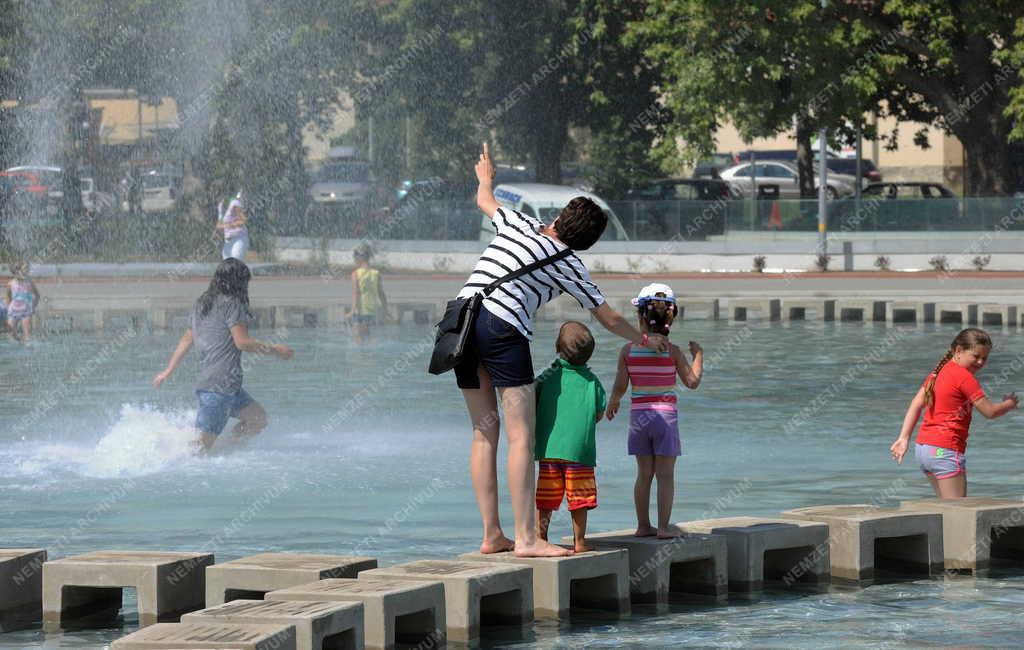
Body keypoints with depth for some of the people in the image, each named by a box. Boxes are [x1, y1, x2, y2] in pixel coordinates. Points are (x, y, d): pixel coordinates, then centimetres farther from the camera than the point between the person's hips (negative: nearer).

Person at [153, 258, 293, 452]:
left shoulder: (202, 304, 17)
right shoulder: (231, 304, -8)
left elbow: (186, 340, 22)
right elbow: (242, 342, -14)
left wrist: (168, 371, 29)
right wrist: (275, 349, -4)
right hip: (221, 383, -10)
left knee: (258, 419, 16)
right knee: (203, 442, -11)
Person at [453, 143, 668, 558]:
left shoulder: (518, 224, 20)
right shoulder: (569, 267, 11)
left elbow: (484, 201, 41)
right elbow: (609, 319, 23)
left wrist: (485, 176, 64)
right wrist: (645, 340, 41)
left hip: (462, 317, 6)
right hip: (503, 328, -6)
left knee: (484, 431, 11)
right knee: (521, 436, -4)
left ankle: (491, 535, 10)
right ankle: (525, 539, -10)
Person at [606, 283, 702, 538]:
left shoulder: (628, 351, -3)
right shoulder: (672, 351, -7)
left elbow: (620, 388, -2)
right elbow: (692, 381, -2)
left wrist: (612, 404, 19)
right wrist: (698, 354, 11)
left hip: (639, 414, 2)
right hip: (665, 415, -2)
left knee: (644, 474, 10)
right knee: (665, 474, 2)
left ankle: (643, 525, 12)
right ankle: (664, 526, 0)